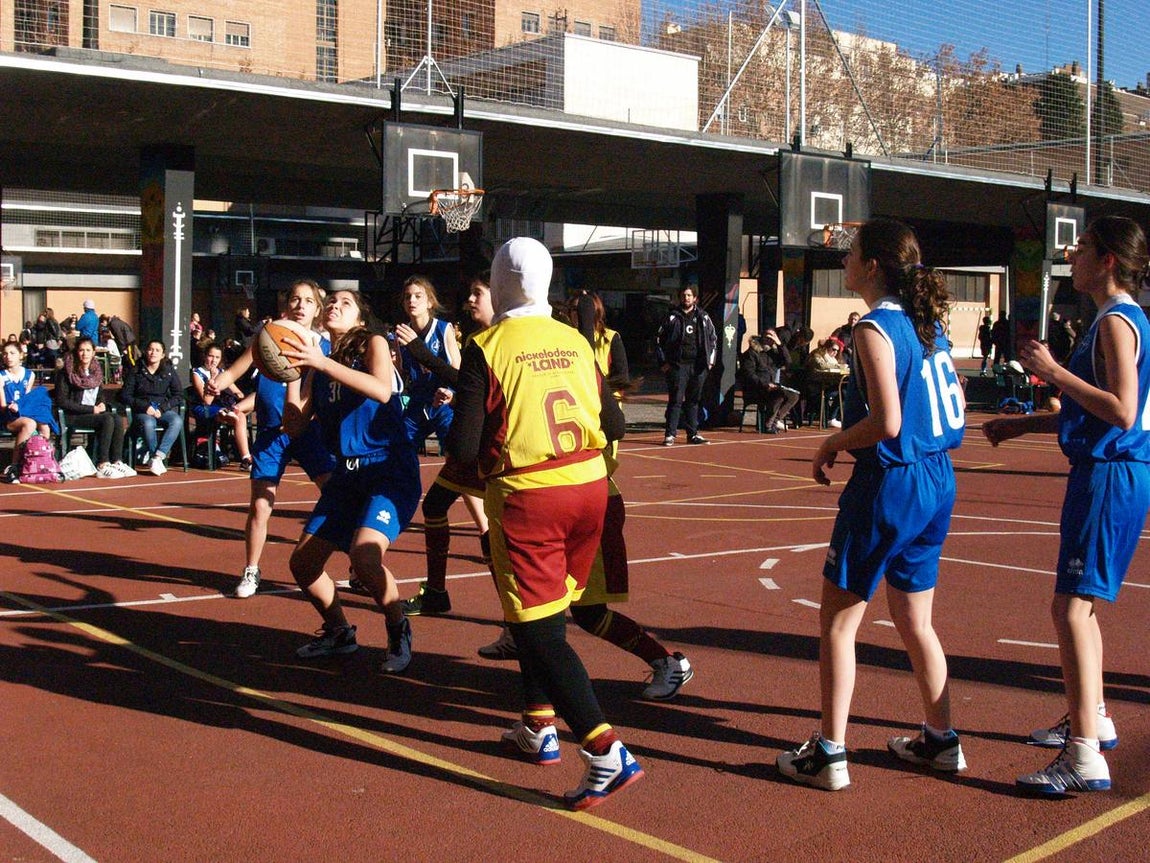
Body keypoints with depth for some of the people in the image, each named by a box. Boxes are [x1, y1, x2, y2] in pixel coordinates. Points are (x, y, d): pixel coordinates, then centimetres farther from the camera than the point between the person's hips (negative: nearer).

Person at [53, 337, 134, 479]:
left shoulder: (97, 370, 15)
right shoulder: (67, 372, -5)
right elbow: (61, 401, -11)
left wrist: (103, 405, 1)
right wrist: (91, 409, -15)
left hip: (95, 413, 6)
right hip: (73, 417, -6)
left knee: (118, 418, -26)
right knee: (108, 420, -31)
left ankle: (117, 462, -27)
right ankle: (102, 466, -33)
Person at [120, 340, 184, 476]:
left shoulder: (169, 371, 10)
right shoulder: (136, 371, 6)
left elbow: (178, 395, 6)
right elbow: (125, 395, 2)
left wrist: (162, 408, -9)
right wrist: (145, 406, -12)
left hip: (164, 409, 2)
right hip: (143, 410, -2)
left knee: (177, 421, -33)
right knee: (148, 423, -37)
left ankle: (157, 457, -38)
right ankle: (159, 460, -32)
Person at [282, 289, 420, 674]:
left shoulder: (373, 343, -4)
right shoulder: (318, 362, 12)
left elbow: (382, 391, -25)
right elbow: (295, 424, 7)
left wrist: (321, 362, -26)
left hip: (390, 470, -7)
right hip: (347, 473, 7)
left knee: (364, 554, -28)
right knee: (303, 562, 5)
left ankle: (399, 631, -3)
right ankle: (338, 632, 29)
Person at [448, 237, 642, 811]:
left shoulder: (487, 348, -8)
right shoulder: (575, 341, 6)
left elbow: (464, 448, -12)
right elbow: (613, 427, 10)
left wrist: (454, 430, 10)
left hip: (527, 495, -6)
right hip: (589, 485, 6)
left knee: (538, 628, -2)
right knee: (547, 610, 23)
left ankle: (606, 752, -12)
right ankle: (539, 726, 32)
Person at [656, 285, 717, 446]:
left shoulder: (703, 317, 10)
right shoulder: (672, 317, 2)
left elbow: (713, 339, 19)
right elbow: (659, 340, 5)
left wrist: (710, 360, 10)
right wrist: (663, 362, -1)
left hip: (698, 366, 3)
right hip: (678, 365, -3)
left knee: (693, 401, 10)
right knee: (675, 400, -5)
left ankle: (693, 434, 16)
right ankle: (669, 434, -3)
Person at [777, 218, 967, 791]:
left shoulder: (874, 327, -16)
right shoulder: (927, 322, 9)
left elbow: (886, 423, -23)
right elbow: (955, 406, 14)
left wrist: (831, 445, -7)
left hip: (889, 484, -9)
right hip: (937, 484, 9)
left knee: (837, 619, 2)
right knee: (915, 622, 20)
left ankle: (829, 754, 6)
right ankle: (941, 740, 29)